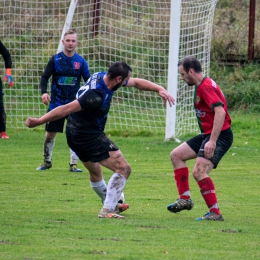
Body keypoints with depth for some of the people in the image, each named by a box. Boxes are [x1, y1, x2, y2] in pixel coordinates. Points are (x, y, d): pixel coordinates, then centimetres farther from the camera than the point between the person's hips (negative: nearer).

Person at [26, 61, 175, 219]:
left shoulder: (103, 77, -1)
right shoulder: (96, 96, -30)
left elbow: (137, 82, 12)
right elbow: (67, 109, -31)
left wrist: (160, 89, 4)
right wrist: (39, 122, -30)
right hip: (89, 136, -11)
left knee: (95, 172, 30)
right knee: (123, 169, -9)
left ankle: (111, 204, 52)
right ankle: (107, 210, -12)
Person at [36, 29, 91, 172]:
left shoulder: (81, 61, -1)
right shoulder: (55, 59, -4)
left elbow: (88, 80, 4)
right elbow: (45, 77, -2)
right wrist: (44, 92, -20)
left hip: (74, 104, 0)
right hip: (56, 103, 0)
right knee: (50, 134, 4)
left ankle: (73, 164, 5)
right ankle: (47, 161, 24)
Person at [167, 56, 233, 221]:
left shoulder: (206, 87, -18)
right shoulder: (201, 86, 14)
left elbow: (220, 112, -29)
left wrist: (212, 141, -32)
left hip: (220, 135, -11)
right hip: (208, 134, 11)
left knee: (199, 172, -22)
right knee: (176, 155, 15)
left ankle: (215, 213, -17)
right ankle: (185, 199, 15)